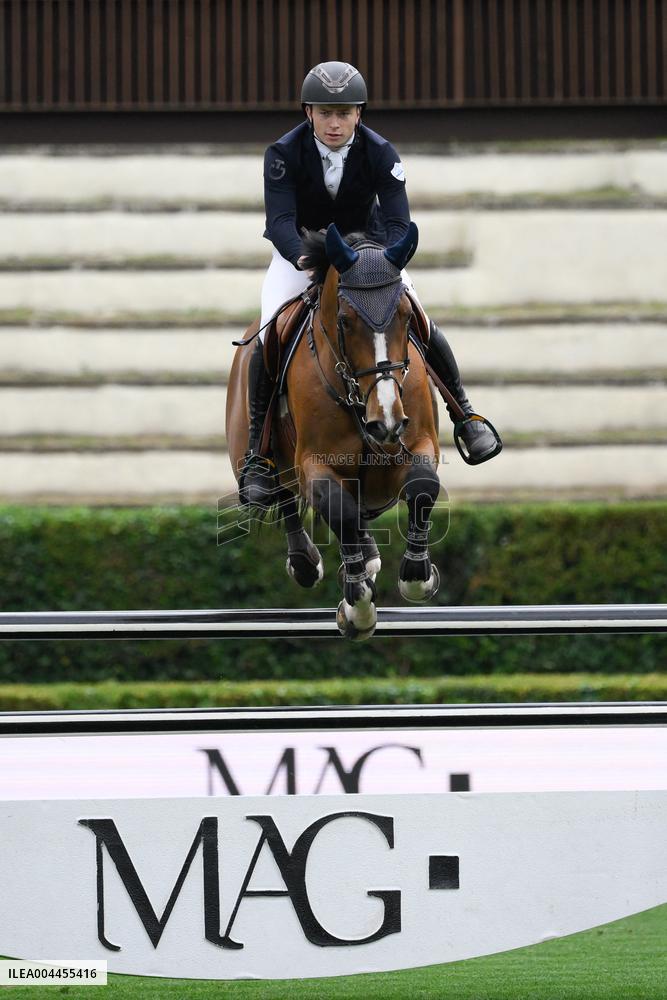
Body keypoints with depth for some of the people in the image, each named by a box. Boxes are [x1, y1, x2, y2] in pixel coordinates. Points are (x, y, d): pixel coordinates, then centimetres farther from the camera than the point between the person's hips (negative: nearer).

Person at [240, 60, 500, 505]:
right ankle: (258, 453, -12)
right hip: (300, 250, -1)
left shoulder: (380, 154, -21)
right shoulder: (284, 154, -23)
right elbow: (280, 221, -32)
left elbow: (398, 224, -26)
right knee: (268, 340, -21)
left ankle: (465, 414, 12)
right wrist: (305, 259, -53)